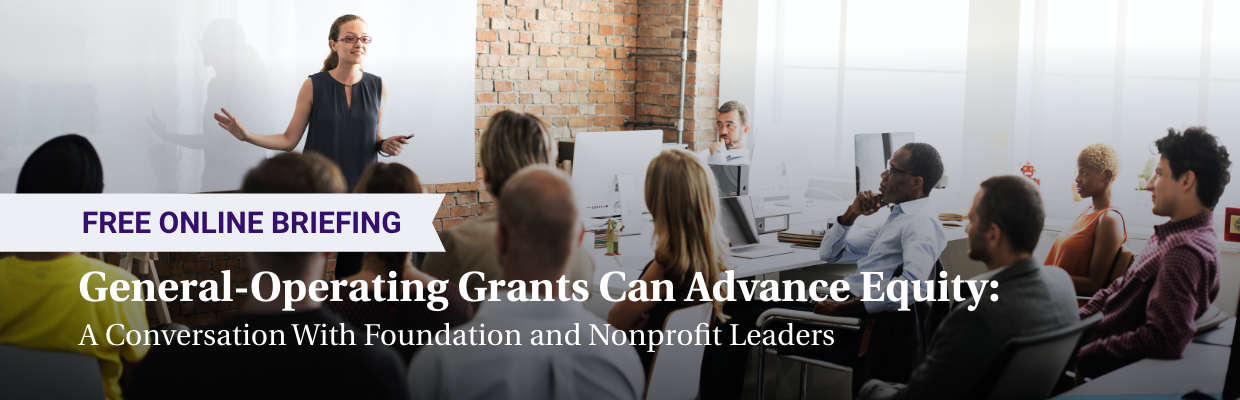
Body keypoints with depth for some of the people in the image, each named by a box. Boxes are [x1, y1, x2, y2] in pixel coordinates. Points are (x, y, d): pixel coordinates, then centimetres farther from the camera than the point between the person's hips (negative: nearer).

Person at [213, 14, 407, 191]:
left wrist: (384, 145, -9)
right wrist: (247, 136, -16)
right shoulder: (313, 86, -6)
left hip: (361, 184, 2)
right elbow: (289, 140, -4)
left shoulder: (377, 87, 0)